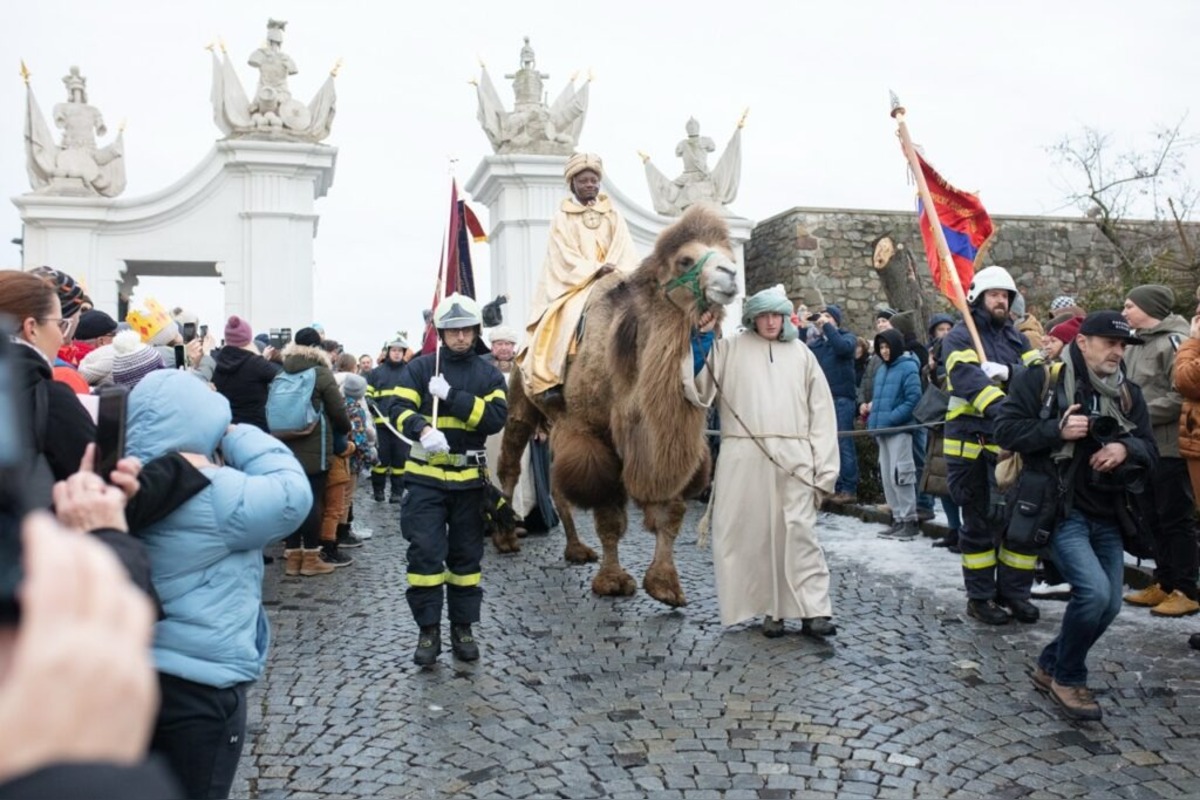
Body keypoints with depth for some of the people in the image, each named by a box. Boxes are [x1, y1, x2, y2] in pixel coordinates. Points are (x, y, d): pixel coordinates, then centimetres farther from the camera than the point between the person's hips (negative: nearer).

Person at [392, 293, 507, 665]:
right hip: (426, 476, -1)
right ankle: (428, 630, 7)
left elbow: (496, 417, -10)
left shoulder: (489, 374, 4)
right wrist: (423, 429, -29)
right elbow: (400, 409, -7)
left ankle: (463, 627, 22)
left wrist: (451, 395, -18)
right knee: (425, 551, -5)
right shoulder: (420, 367, 2)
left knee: (467, 555, 10)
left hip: (468, 477, 2)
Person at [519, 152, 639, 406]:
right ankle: (551, 379, -31)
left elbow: (626, 252, 7)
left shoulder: (612, 215, 16)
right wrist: (595, 269, -18)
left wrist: (616, 271, -13)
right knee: (566, 319, -30)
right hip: (573, 283, -3)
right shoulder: (562, 218, 8)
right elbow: (566, 256, -4)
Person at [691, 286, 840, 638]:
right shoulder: (729, 349, 11)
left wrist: (824, 467, 1)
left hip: (793, 459, 0)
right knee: (752, 533, 2)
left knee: (799, 533, -5)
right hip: (743, 457, 0)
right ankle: (771, 609, 13)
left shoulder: (801, 353, 14)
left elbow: (821, 411, 10)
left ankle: (813, 610, -3)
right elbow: (700, 389, 4)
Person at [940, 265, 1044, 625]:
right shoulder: (960, 337, -4)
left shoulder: (1016, 338, 16)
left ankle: (1014, 591, 22)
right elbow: (968, 379, -21)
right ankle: (980, 597, 17)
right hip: (972, 443, -5)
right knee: (979, 521, 5)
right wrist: (999, 407, -35)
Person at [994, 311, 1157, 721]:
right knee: (1093, 591, -20)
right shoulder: (1041, 378, -5)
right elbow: (1006, 428, -9)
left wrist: (1126, 448, -9)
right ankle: (1068, 678, 4)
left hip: (1107, 516, 7)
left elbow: (1150, 450, 14)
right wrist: (1057, 430, -21)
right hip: (1060, 511, -7)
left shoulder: (1128, 393, 13)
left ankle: (1050, 666, 29)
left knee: (1109, 604, 7)